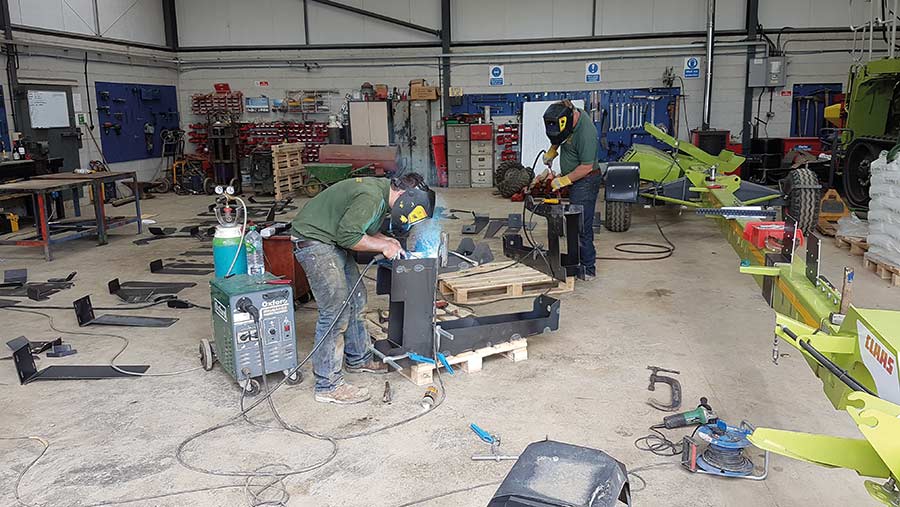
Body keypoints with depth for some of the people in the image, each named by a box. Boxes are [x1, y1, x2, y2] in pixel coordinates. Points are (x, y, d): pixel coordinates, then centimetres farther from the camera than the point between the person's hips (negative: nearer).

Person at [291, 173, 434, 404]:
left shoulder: (384, 189, 6)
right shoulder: (371, 197, -25)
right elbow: (347, 235, -26)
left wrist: (385, 239, 1)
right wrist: (383, 246, -15)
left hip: (332, 241, 11)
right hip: (314, 240, -11)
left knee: (356, 300, 15)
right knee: (335, 312, -11)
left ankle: (358, 359, 31)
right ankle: (328, 385, -4)